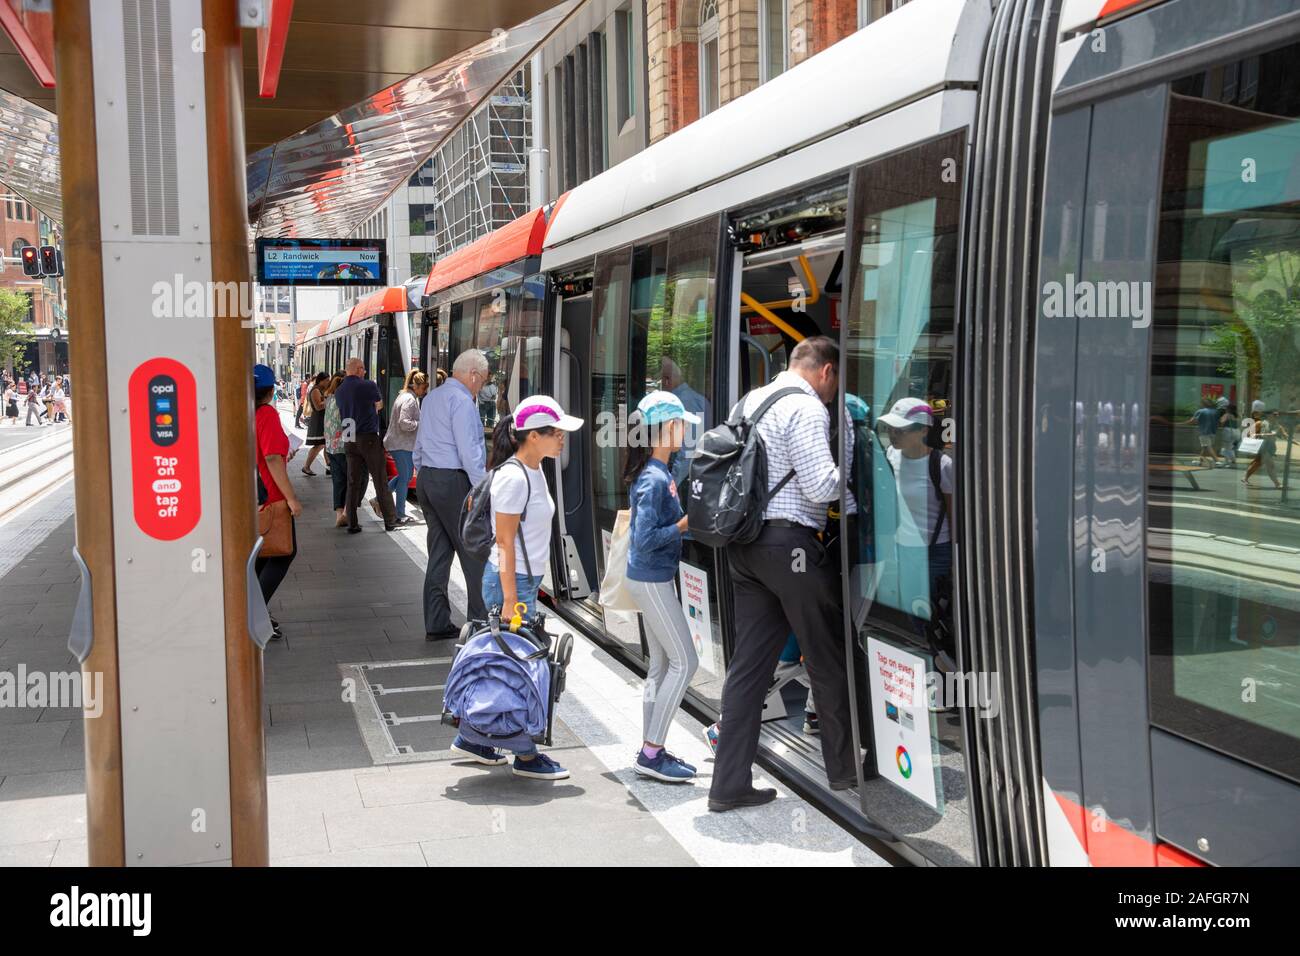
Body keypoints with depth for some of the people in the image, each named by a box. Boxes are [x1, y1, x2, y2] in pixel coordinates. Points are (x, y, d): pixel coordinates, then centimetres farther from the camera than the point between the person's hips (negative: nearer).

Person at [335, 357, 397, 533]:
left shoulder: (339, 391, 7)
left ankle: (352, 523, 6)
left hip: (349, 441, 5)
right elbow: (379, 405, 8)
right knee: (380, 481, 3)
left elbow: (343, 413, 15)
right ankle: (390, 520, 8)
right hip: (370, 438, -5)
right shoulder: (369, 385, -8)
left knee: (353, 482, 8)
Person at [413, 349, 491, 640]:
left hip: (426, 478, 9)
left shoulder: (430, 398, 16)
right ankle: (481, 623, 1)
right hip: (453, 481, -9)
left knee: (439, 553, 10)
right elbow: (469, 452, -18)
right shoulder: (462, 401, -13)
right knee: (475, 554, -2)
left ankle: (436, 624, 12)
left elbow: (418, 449, 21)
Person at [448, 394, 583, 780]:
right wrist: (510, 599, -20)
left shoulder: (534, 470, 10)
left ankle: (471, 737, 27)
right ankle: (527, 756, 11)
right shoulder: (513, 477, -19)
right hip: (511, 582, -9)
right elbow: (504, 542, -20)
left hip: (526, 579, 9)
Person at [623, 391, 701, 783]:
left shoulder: (660, 474, 9)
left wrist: (688, 517, 4)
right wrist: (686, 524, -18)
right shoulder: (654, 480, -20)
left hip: (654, 579, 10)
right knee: (684, 662, -5)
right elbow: (645, 539, -24)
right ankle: (652, 753, 0)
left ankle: (651, 751, 20)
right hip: (652, 580, -10)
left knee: (661, 665, 13)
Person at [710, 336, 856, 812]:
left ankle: (730, 783, 8)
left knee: (749, 661, 8)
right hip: (790, 543, -8)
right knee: (829, 661, 7)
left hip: (745, 539, 8)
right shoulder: (807, 409, -10)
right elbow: (822, 486, -16)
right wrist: (849, 444, -2)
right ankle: (845, 769, 21)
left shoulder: (750, 400, 17)